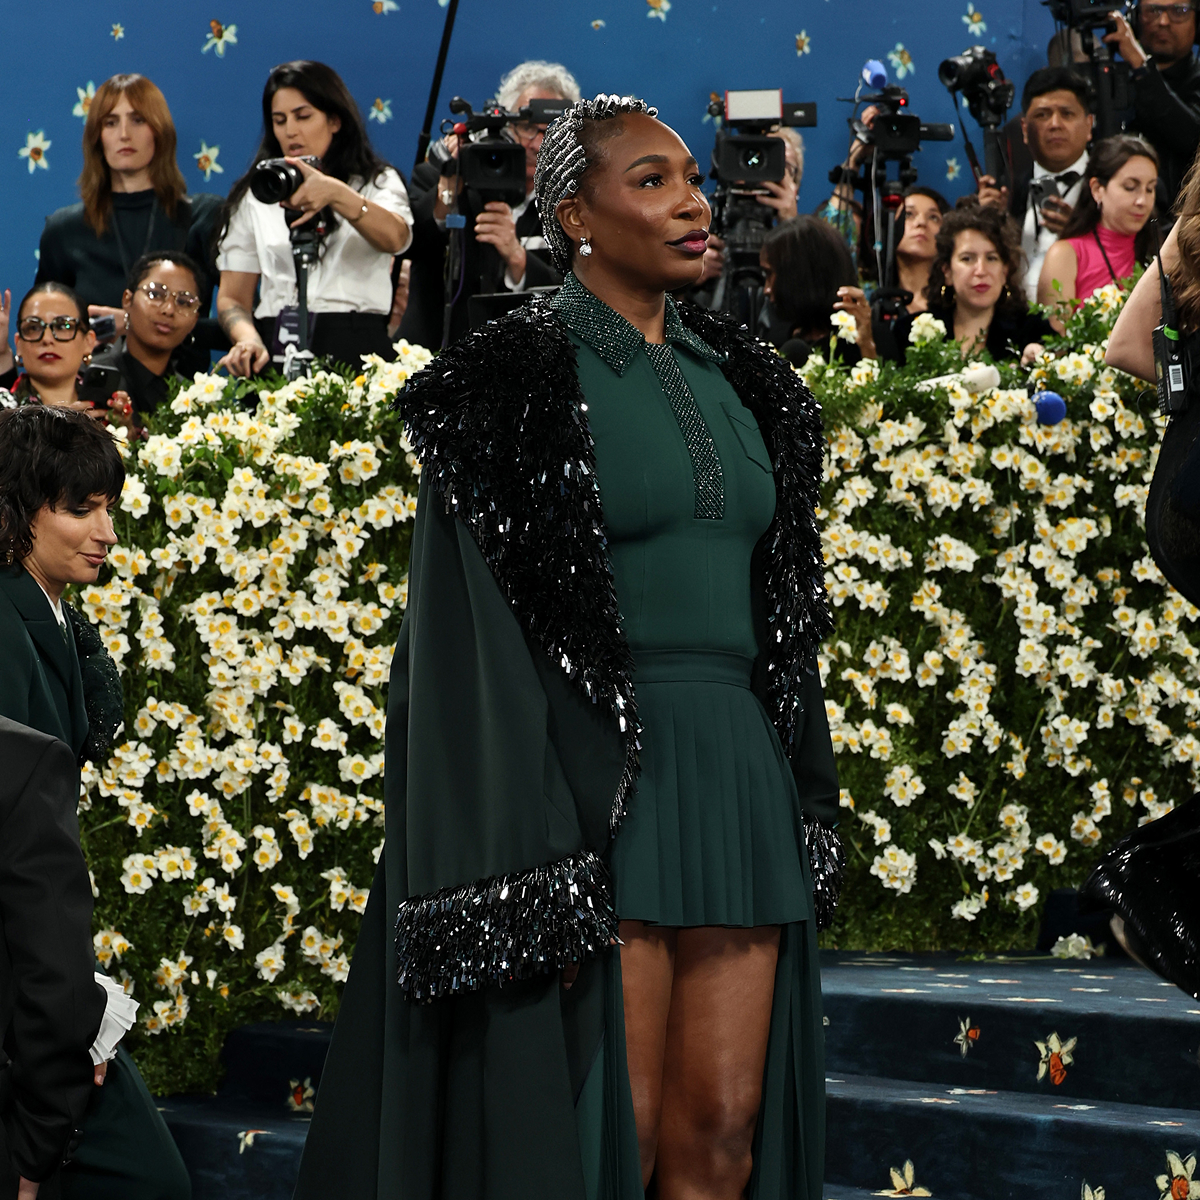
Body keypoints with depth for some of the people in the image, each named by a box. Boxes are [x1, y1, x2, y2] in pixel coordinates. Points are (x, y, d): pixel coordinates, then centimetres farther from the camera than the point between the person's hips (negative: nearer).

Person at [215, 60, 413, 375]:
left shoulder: (378, 183, 14)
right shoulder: (254, 198, 20)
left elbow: (395, 238, -10)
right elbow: (232, 298, 15)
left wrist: (336, 194, -28)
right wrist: (247, 340, -8)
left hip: (357, 352, -2)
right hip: (275, 354, 2)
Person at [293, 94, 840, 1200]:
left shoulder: (740, 382, 14)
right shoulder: (520, 383, -6)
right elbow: (480, 628, -10)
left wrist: (805, 810, 14)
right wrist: (532, 880, -18)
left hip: (738, 768, 6)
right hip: (593, 773, -6)